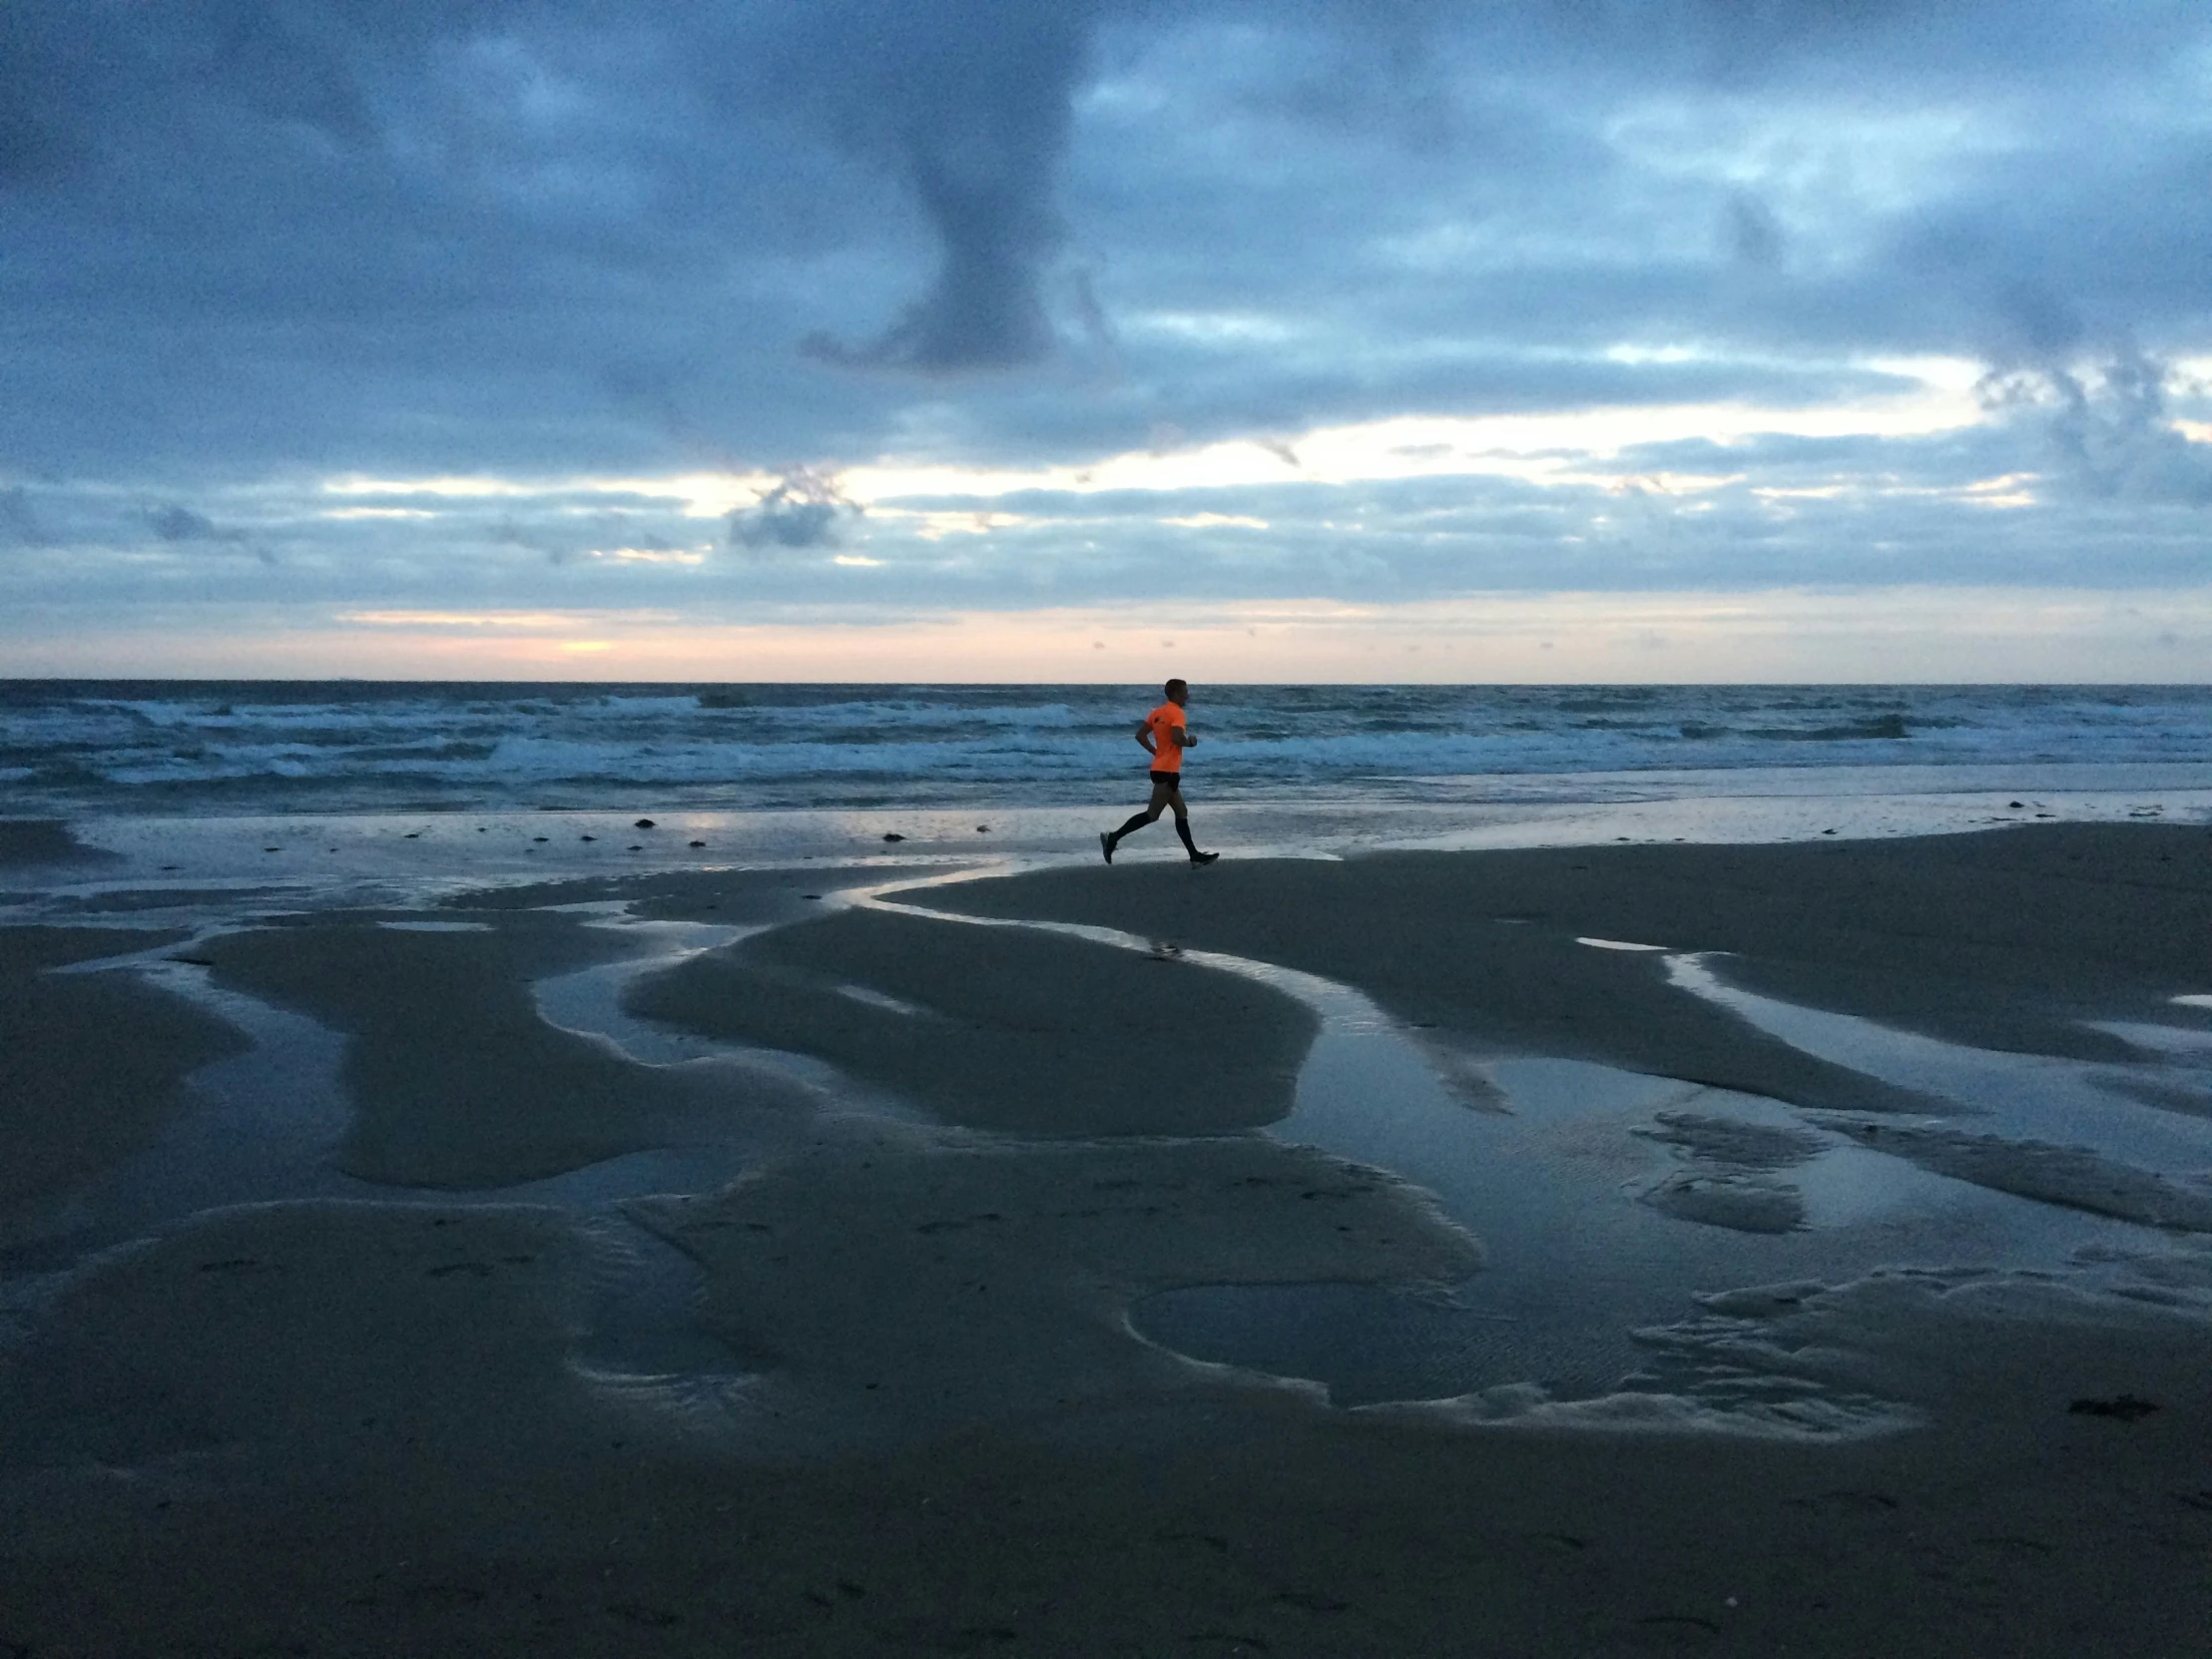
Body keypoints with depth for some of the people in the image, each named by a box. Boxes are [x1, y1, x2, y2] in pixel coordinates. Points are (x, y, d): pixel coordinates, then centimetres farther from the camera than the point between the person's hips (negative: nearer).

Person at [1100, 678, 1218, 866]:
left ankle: (1195, 855, 14)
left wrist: (1156, 752, 12)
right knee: (1152, 814, -8)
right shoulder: (1176, 713, -13)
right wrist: (1189, 741, -8)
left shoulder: (1158, 712, 12)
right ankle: (1113, 837, -10)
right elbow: (1177, 738, -28)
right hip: (1167, 771, -10)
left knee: (1181, 813, 12)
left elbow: (1140, 735, 10)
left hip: (1161, 768, 10)